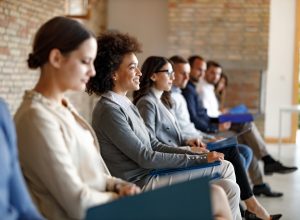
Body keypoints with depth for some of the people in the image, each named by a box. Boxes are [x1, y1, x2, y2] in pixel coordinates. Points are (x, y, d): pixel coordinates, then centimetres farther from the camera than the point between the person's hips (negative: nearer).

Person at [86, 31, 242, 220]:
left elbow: (154, 145, 14)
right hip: (141, 183, -9)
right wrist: (200, 160, -13)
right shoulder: (109, 110, -15)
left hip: (150, 175, 9)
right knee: (224, 169, -10)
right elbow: (145, 158, -17)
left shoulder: (126, 104, 14)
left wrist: (200, 155, 2)